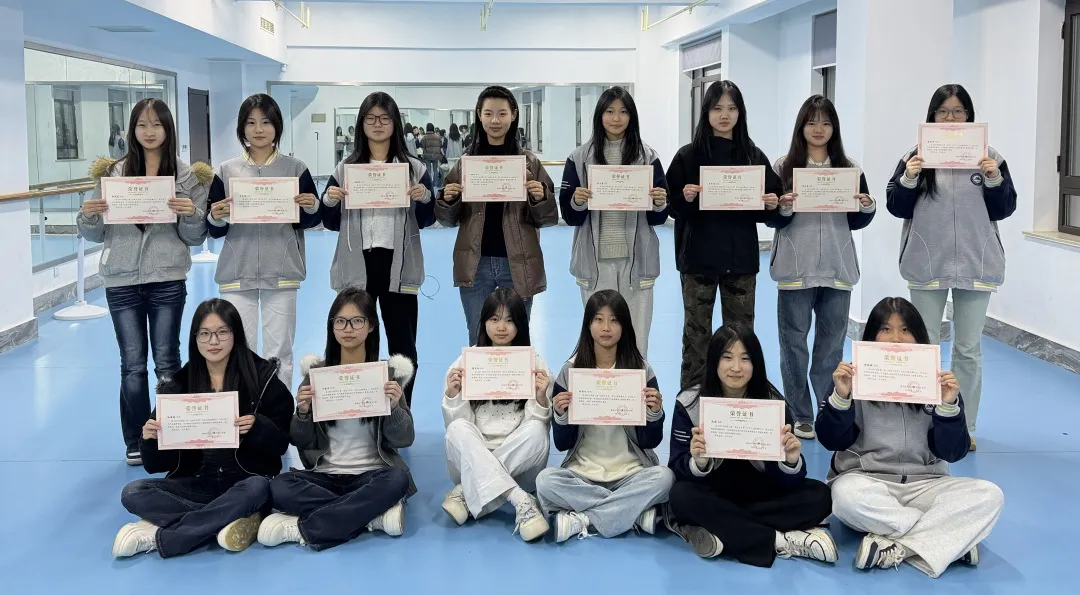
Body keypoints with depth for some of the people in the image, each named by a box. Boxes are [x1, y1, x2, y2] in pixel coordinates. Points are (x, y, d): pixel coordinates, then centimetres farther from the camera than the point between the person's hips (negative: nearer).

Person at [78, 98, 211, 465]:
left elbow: (196, 238, 0)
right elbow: (96, 234, 9)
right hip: (121, 281, 1)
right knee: (132, 364, 6)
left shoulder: (187, 176, -1)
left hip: (168, 281, -1)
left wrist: (191, 213, -19)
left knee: (167, 361, 5)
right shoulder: (112, 173, 3)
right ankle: (135, 442, 17)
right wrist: (88, 216, -12)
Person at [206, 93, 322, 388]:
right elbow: (215, 231, 7)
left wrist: (312, 207, -14)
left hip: (281, 273, -1)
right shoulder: (227, 171, 6)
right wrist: (215, 218, -14)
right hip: (237, 273, 1)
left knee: (279, 354, 4)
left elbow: (311, 221, 7)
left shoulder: (295, 168, 3)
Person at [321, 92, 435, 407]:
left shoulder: (414, 168, 6)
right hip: (357, 265, 1)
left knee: (403, 345, 3)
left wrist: (425, 198, -10)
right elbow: (332, 224, 11)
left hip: (397, 265, -1)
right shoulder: (345, 168, 8)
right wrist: (329, 201, -9)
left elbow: (426, 221, 9)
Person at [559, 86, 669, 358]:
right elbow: (569, 216, 5)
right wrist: (577, 202, -15)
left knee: (636, 338, 2)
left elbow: (659, 218, 8)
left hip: (636, 259, 0)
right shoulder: (580, 157, 5)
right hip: (595, 259, 0)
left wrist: (660, 204, -13)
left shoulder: (647, 157, 5)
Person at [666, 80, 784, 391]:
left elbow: (766, 209, 11)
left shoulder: (755, 156, 6)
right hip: (699, 258, -2)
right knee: (697, 333, 2)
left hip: (741, 258, 2)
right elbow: (671, 205, -1)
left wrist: (772, 205, -10)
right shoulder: (688, 156, -1)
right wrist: (684, 197, -20)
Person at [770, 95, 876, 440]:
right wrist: (785, 209, -21)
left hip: (837, 268, 2)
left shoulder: (849, 169, 6)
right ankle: (800, 415, 13)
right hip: (796, 269, -2)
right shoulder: (784, 167, 0)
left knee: (833, 341, 10)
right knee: (794, 341, 4)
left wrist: (868, 208, -9)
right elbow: (772, 221, -1)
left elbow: (856, 223, 10)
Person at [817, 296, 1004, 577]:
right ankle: (953, 537, -22)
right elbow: (832, 441, -5)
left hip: (925, 484, 2)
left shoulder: (935, 382, 3)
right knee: (847, 494, -38)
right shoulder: (856, 379, -1)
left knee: (989, 495, -23)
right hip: (866, 479, -2)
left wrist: (949, 406, -17)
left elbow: (952, 452, -2)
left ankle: (896, 548, -27)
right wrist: (841, 397, -20)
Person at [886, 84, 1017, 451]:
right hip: (927, 265, 0)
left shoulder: (988, 156, 3)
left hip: (975, 265, 1)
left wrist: (995, 179, -14)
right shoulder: (916, 155, 1)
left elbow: (1004, 210, 3)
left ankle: (965, 427, 18)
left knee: (969, 349, 7)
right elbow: (896, 208, 0)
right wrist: (908, 179, -17)